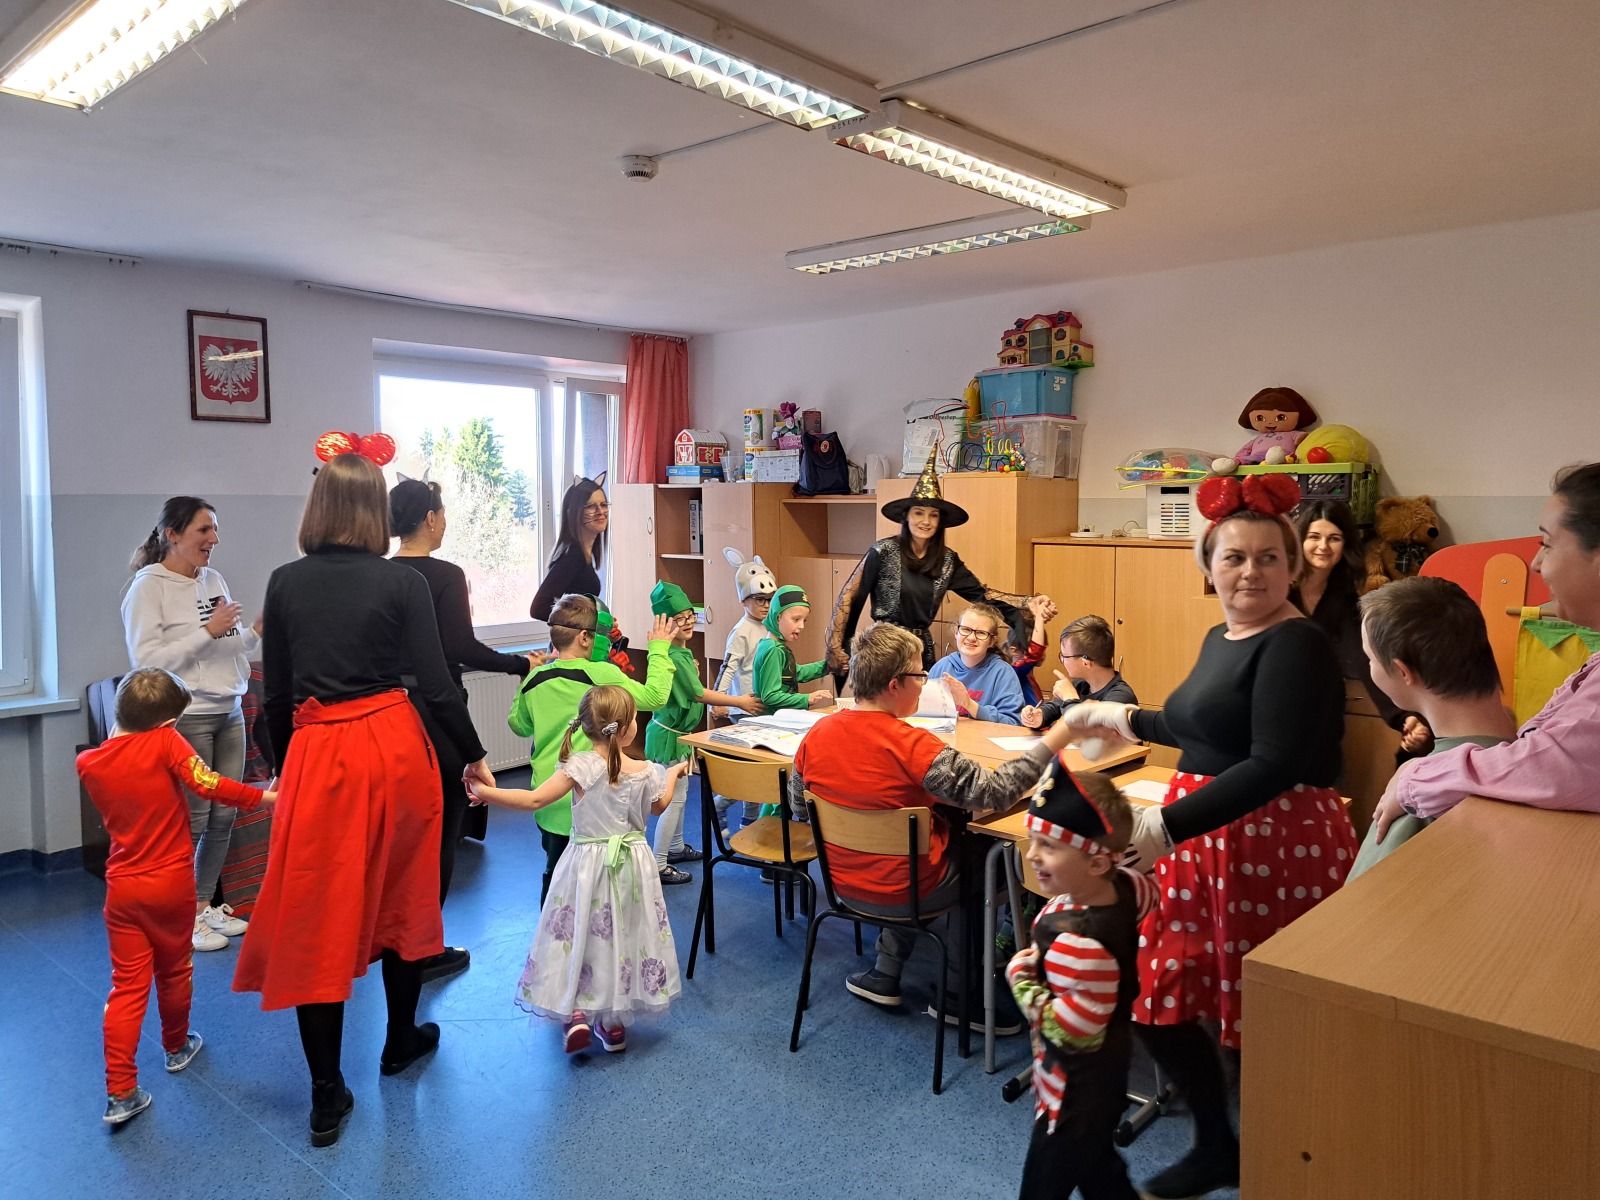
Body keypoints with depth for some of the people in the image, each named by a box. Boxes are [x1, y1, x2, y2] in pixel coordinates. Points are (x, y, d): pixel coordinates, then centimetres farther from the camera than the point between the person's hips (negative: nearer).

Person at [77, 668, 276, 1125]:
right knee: (174, 972, 18)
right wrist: (264, 798, -20)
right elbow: (209, 784, -26)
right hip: (172, 883, -3)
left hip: (123, 887, 3)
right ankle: (176, 1047, 40)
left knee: (127, 986, 6)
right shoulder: (165, 742, -16)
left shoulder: (88, 763, -2)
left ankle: (120, 1093, 3)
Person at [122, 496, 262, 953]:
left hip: (228, 713, 7)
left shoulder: (214, 581, 11)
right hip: (185, 719, -6)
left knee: (224, 815, 10)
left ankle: (205, 904, 26)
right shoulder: (148, 587, -9)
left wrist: (255, 631, -1)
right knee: (192, 820, 0)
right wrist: (208, 631, -19)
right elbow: (146, 659, -17)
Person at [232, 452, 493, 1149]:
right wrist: (474, 756, 6)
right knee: (401, 896, 19)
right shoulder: (403, 582, -5)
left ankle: (328, 1094, 12)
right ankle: (401, 1040, 37)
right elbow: (436, 684, -6)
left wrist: (282, 767, 18)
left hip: (317, 752, 0)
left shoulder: (286, 582, 1)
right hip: (395, 745, 0)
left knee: (315, 916, 7)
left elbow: (276, 694, 5)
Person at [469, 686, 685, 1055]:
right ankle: (613, 1021, 25)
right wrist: (672, 774, 30)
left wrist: (485, 792, -12)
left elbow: (534, 800, -20)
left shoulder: (580, 768, -19)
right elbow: (659, 805, 12)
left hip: (589, 865, -2)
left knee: (577, 934, 13)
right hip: (633, 864, 3)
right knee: (624, 935, 15)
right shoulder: (647, 773, -9)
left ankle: (575, 1013, 4)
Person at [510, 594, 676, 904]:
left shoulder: (534, 680, -1)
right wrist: (659, 649, 1)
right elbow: (654, 696, -10)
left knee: (554, 875, 17)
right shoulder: (602, 674, -17)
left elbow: (519, 725, 16)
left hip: (549, 801, 5)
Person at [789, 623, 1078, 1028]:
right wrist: (1057, 739, -22)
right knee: (980, 856, 21)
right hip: (905, 893, -5)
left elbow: (797, 804, 5)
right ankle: (958, 995, 27)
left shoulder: (817, 733, -9)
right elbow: (993, 791, -26)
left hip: (843, 883, 6)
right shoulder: (912, 745, -27)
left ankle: (884, 975, 29)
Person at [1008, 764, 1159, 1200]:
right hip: (1105, 1070, 9)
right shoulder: (1123, 886, -13)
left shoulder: (1077, 943, -39)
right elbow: (1148, 891, 12)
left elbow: (1073, 1030, -33)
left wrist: (1020, 980, -22)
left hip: (1076, 1091, -9)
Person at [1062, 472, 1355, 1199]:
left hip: (1276, 849, -9)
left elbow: (1273, 764, -25)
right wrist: (1125, 719, 32)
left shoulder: (1296, 646, -15)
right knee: (1159, 996, 12)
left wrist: (1166, 825, -29)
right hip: (1201, 838, 9)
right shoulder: (1220, 638, 12)